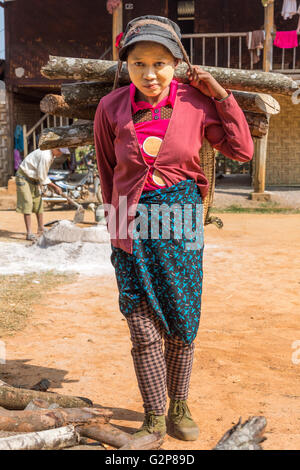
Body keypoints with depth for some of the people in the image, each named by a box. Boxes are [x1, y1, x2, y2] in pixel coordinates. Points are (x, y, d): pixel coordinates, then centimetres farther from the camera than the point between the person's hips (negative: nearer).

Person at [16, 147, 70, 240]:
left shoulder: (52, 155, 1)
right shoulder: (45, 156, -30)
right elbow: (42, 177, -24)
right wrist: (55, 187, -14)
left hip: (34, 178, 9)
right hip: (24, 176, -9)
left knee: (38, 202, 10)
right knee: (27, 203, -14)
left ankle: (41, 229, 22)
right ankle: (29, 233, -16)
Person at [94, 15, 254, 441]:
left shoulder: (196, 102, -4)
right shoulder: (112, 108, -4)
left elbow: (242, 151, 2)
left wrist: (221, 95, -5)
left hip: (181, 219, 1)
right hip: (132, 223, 0)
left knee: (183, 324, 9)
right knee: (143, 328, 1)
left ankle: (179, 408, 29)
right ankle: (154, 418, 18)